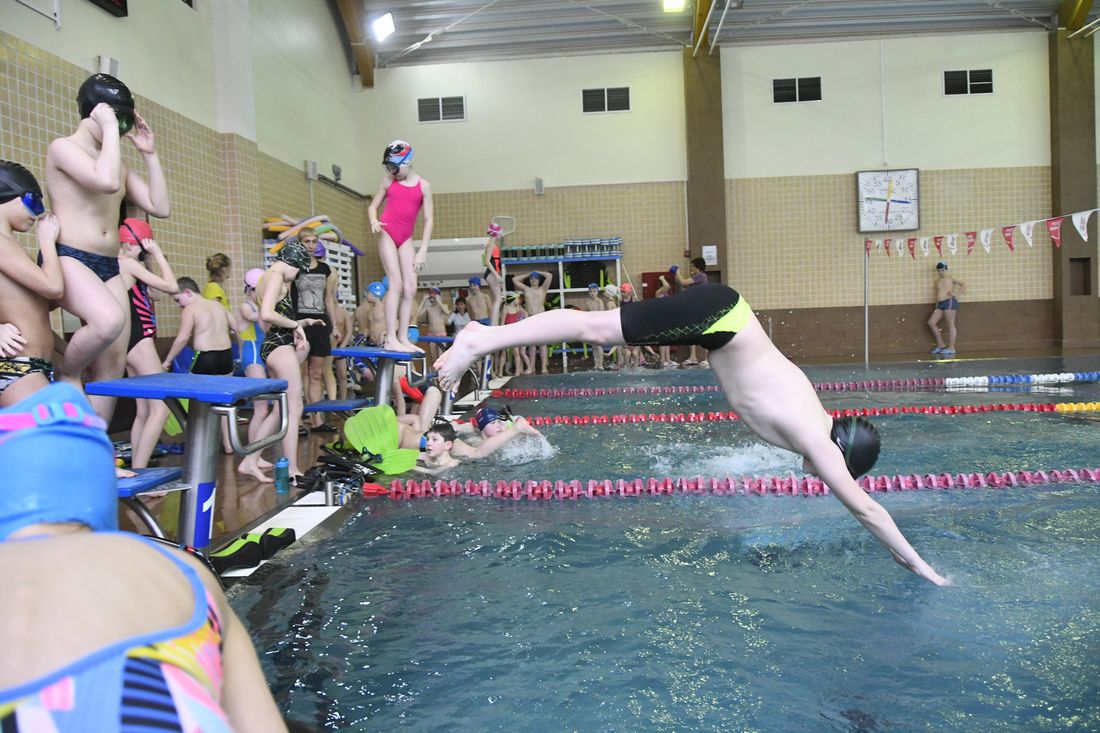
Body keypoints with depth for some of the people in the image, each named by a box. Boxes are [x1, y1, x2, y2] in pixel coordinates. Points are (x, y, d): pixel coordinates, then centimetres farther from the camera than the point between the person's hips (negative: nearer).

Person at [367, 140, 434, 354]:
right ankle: (390, 339, -15)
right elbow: (373, 206, 10)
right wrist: (374, 221, -13)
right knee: (396, 283, -14)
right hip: (387, 233, -3)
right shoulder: (388, 181, 5)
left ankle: (403, 337, 2)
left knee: (410, 288, -3)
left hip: (406, 238, 3)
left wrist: (423, 251, -4)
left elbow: (428, 220, 2)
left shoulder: (423, 186, 3)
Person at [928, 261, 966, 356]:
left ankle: (951, 348, -8)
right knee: (931, 323, 0)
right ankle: (941, 345, 9)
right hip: (940, 304, 7)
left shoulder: (951, 278, 4)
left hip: (950, 302, -7)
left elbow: (964, 285, 0)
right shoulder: (937, 281, 20)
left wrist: (956, 294, -9)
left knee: (950, 324, -7)